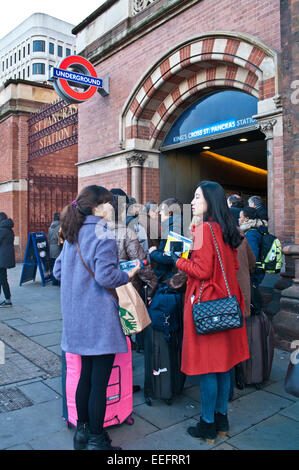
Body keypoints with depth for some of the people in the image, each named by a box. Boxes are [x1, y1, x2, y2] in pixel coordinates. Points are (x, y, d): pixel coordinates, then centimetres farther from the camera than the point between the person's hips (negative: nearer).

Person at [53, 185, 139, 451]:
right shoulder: (103, 237, -15)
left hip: (78, 317, 9)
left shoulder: (72, 235, 10)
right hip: (100, 318, -8)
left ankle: (83, 430, 34)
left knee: (86, 375, 20)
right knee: (100, 381, 4)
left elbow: (58, 271, 12)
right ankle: (96, 440, 18)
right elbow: (106, 277, -23)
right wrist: (129, 275, -6)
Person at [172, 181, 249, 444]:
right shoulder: (227, 230, 8)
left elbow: (202, 270, -20)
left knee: (207, 367, 4)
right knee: (223, 363, 16)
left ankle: (208, 426, 18)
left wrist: (178, 260, -5)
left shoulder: (204, 229, -16)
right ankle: (221, 418, 31)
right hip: (225, 303, 8)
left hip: (205, 303, -8)